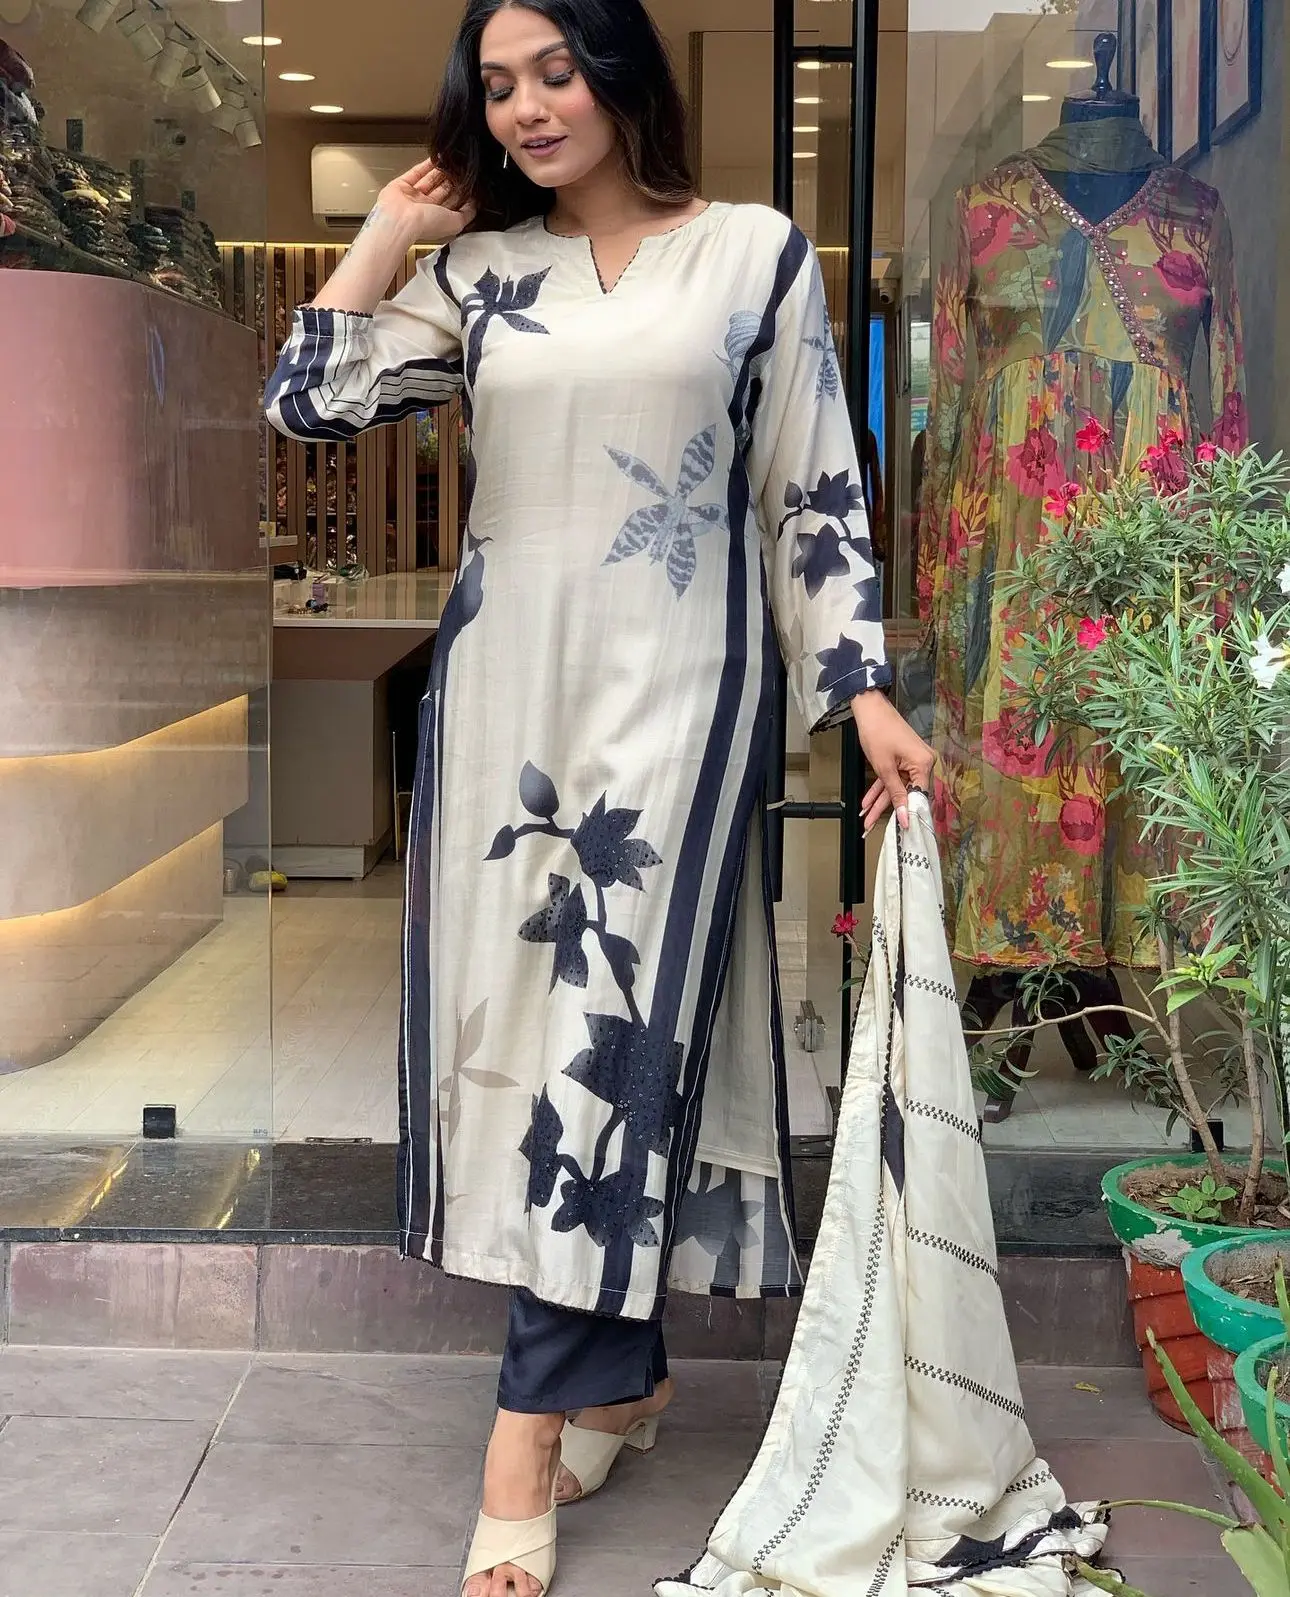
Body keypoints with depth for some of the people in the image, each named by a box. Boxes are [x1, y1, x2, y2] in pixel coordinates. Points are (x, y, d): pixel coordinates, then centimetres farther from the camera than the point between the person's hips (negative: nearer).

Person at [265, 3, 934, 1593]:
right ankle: (621, 1374, 20)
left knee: (611, 1015, -8)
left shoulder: (755, 254, 3)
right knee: (525, 1006, 4)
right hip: (506, 680, 4)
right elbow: (309, 401, 2)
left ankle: (532, 1428, -3)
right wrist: (391, 228, 5)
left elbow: (818, 497, 2)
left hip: (672, 681, -3)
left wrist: (866, 692, -4)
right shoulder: (474, 271, 10)